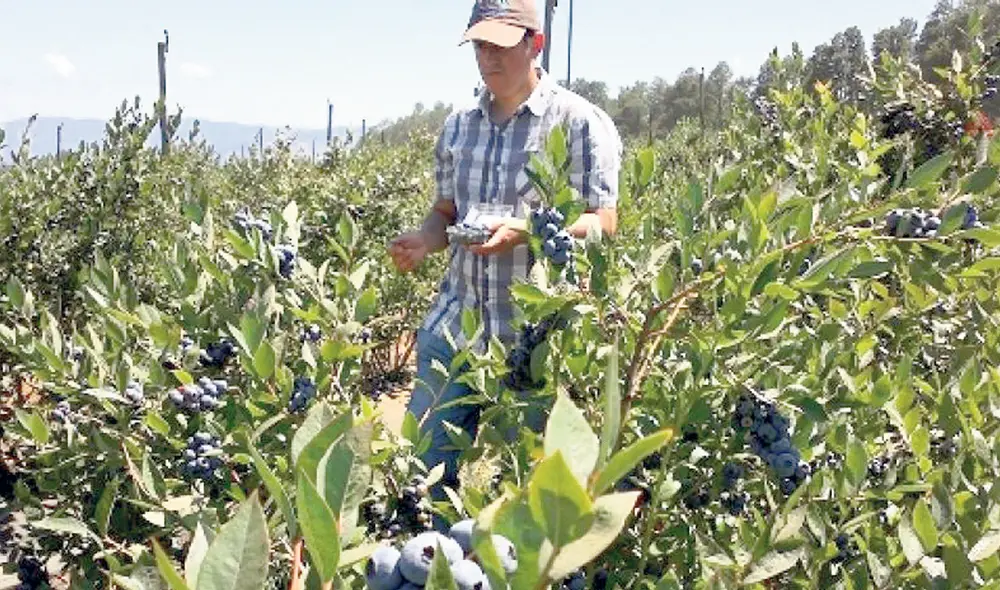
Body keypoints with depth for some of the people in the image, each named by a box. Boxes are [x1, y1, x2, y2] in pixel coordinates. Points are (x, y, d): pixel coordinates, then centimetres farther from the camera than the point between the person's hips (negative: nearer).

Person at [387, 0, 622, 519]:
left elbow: (603, 222, -9)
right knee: (430, 448, 9)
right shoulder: (458, 126, 12)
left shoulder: (579, 122, -6)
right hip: (456, 319, 5)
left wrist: (523, 233, -24)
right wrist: (422, 240, -4)